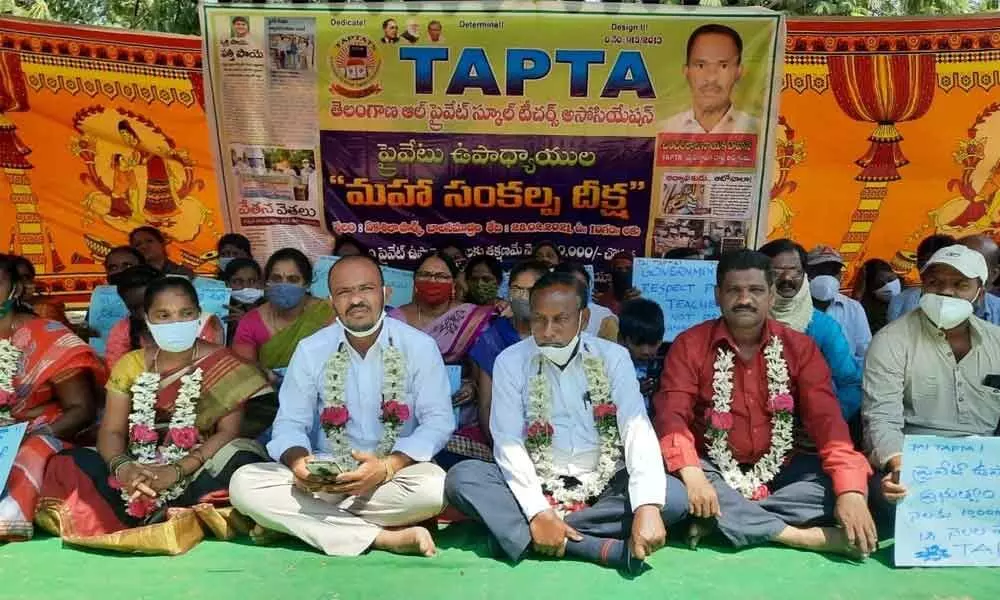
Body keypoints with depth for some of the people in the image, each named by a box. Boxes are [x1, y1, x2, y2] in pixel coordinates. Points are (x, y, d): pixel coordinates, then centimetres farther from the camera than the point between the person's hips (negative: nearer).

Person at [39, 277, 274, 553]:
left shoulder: (220, 363, -2)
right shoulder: (130, 364, 8)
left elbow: (229, 432, -10)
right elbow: (111, 432, 3)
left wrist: (177, 471, -24)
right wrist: (122, 467, -20)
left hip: (197, 473, -3)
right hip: (138, 471, 3)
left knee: (243, 464, -33)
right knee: (68, 465, -17)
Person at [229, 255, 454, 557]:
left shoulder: (419, 346, -5)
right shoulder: (310, 350, 1)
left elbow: (438, 421, -8)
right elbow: (290, 423, 1)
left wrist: (387, 467, -24)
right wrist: (298, 462, -23)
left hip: (396, 474, -2)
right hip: (324, 478, 2)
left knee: (434, 486, -35)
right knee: (244, 483, -22)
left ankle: (295, 522, -16)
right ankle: (383, 537, -23)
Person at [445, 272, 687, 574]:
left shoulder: (613, 357, -2)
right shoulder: (510, 361, -3)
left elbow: (638, 431, -12)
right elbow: (508, 441, -10)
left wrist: (647, 506, -29)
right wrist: (538, 511, -25)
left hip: (604, 486, 1)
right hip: (536, 485, 0)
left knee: (674, 496, -26)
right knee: (462, 477, -25)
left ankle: (522, 533, -25)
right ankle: (602, 547, -31)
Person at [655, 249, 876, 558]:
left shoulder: (800, 347, -1)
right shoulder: (689, 345, -6)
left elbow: (826, 418, -9)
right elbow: (672, 414, -16)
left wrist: (850, 490, -25)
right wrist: (691, 473, -35)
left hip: (781, 469, 2)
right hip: (715, 470, -2)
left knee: (858, 483, -21)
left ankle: (724, 522, -22)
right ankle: (806, 536, -26)